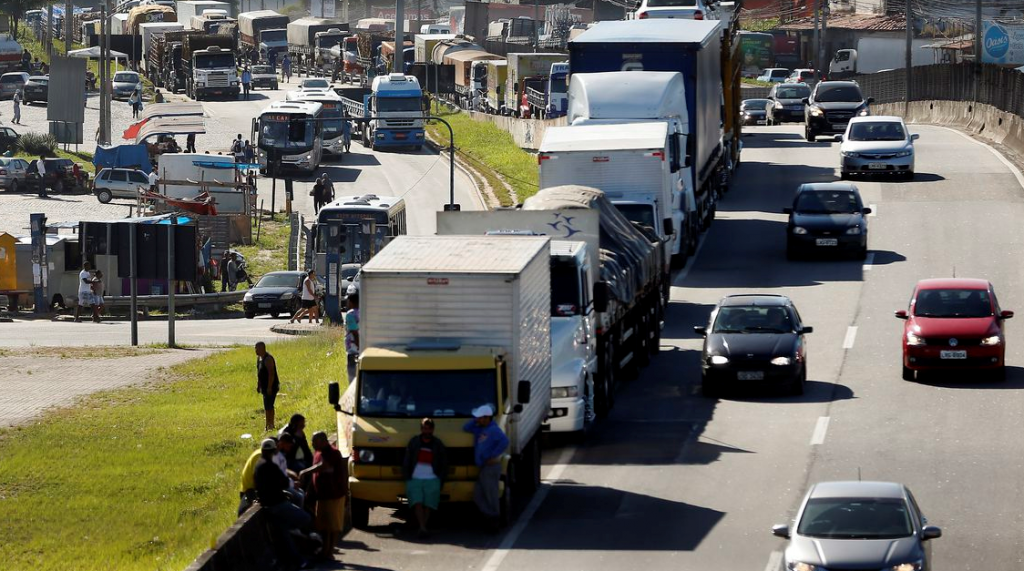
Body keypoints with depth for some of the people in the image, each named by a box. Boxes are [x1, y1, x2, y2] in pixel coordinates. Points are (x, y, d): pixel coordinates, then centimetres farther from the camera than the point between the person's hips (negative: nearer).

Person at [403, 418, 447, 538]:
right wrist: (406, 478, 2)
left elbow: (444, 465, 13)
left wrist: (440, 480, 6)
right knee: (417, 503, -16)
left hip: (432, 480, 0)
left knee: (428, 505, -5)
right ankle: (422, 528, -23)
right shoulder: (414, 442, 8)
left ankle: (423, 528, 3)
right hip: (415, 479, 0)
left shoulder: (438, 444, 8)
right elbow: (406, 462, 9)